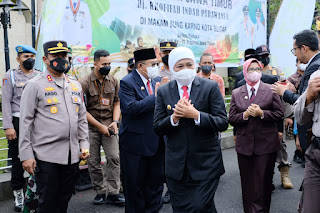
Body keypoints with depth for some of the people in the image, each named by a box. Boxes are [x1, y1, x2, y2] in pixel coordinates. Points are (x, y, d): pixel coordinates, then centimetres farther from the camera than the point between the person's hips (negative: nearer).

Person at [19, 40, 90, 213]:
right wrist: (26, 155, -9)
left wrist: (84, 145, 10)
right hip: (46, 156, -5)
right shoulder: (35, 85, -3)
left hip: (72, 156, 5)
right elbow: (26, 122, -5)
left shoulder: (75, 86, 13)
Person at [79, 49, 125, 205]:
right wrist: (100, 126, -9)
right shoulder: (84, 83, -6)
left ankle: (113, 193, 1)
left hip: (109, 124, 2)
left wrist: (115, 122, -5)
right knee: (93, 161, 4)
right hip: (91, 125, -2)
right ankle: (100, 192, 18)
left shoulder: (114, 81, 6)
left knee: (114, 157, -6)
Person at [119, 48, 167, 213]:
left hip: (156, 142, 6)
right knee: (135, 185, 7)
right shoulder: (127, 82, -11)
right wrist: (155, 96, -21)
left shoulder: (157, 80, 8)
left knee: (156, 181, 16)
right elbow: (131, 108, -23)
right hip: (136, 144, -6)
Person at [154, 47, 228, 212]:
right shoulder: (163, 91, 5)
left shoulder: (210, 87, -2)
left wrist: (196, 115, -20)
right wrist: (174, 118, -16)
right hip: (176, 166, 3)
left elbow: (223, 123, -7)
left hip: (205, 164, -3)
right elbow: (157, 128, 3)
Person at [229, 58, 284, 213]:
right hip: (244, 144, 2)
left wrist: (261, 113, -14)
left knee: (263, 182, -1)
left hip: (266, 143, -2)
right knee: (247, 182, 11)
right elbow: (231, 118, 4)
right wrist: (245, 114, -14)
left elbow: (279, 114, 0)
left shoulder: (271, 90, 3)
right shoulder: (236, 93, 8)